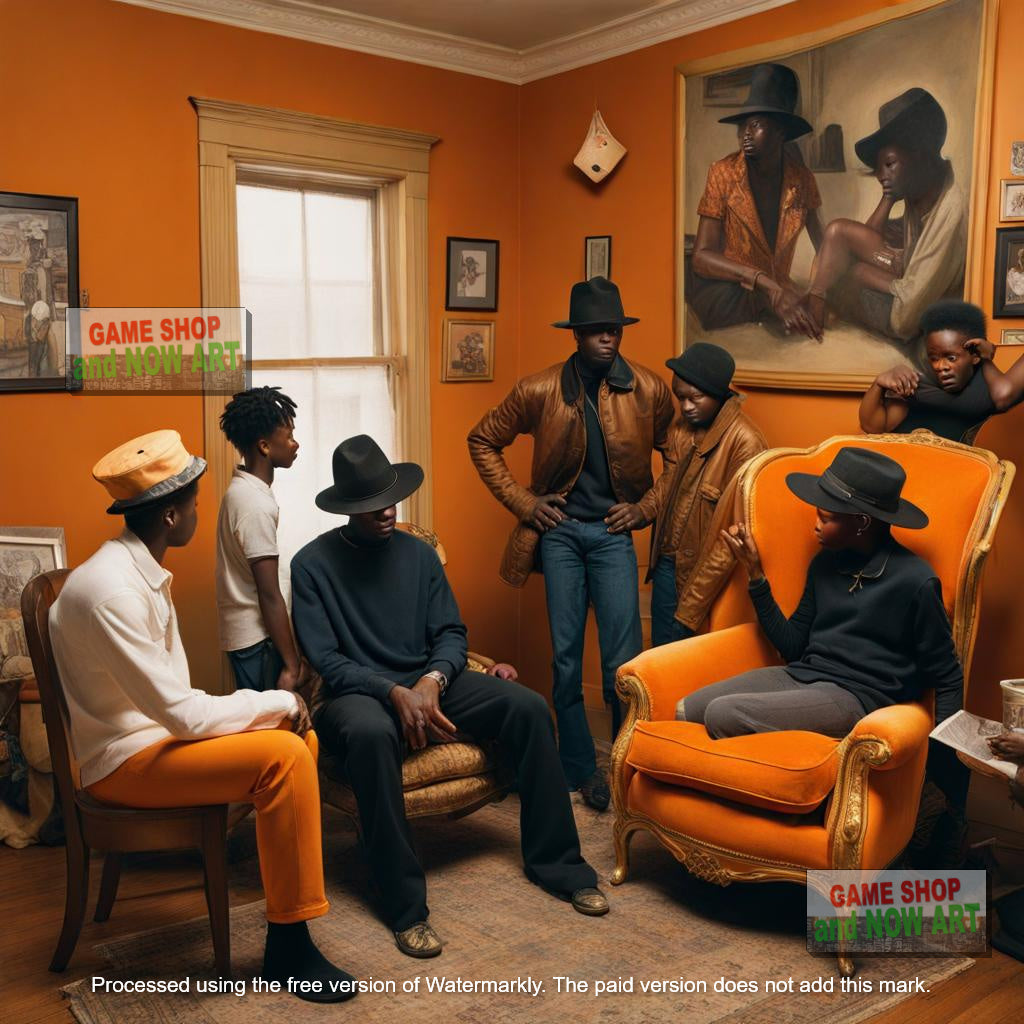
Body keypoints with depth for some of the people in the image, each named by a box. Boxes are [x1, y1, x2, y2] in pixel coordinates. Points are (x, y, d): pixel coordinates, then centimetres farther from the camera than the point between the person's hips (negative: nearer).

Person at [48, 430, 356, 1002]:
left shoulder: (144, 571, 7)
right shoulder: (111, 591, -25)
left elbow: (175, 700, 8)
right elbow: (184, 714, -27)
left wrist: (278, 707, -4)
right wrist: (279, 703, -16)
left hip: (154, 733, 10)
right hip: (122, 762, -10)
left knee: (302, 738, 6)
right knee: (283, 755, -24)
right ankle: (289, 949, -13)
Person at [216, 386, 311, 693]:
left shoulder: (242, 490, 8)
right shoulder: (256, 505, -22)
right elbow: (269, 596, -21)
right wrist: (292, 663, -16)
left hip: (246, 633, 9)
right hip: (257, 640, -9)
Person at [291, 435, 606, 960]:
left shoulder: (418, 553, 7)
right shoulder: (313, 564, -6)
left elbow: (451, 634, 5)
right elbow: (325, 660, -11)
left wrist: (432, 680, -17)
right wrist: (394, 693, -25)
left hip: (427, 683, 5)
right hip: (357, 692, -4)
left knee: (528, 707, -16)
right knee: (371, 732, -41)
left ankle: (554, 862, -4)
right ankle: (406, 905, -30)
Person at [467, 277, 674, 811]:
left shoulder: (649, 389, -3)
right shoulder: (539, 391, -5)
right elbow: (483, 442, 7)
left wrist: (646, 507, -2)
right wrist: (523, 502, 0)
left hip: (613, 532, 0)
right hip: (559, 530, 1)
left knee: (623, 660, -5)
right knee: (566, 656, 5)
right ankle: (580, 769, 19)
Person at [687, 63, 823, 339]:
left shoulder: (801, 179, 1)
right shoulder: (723, 173, -9)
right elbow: (701, 256, -17)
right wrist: (764, 282, -31)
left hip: (776, 291, 5)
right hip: (724, 289, -5)